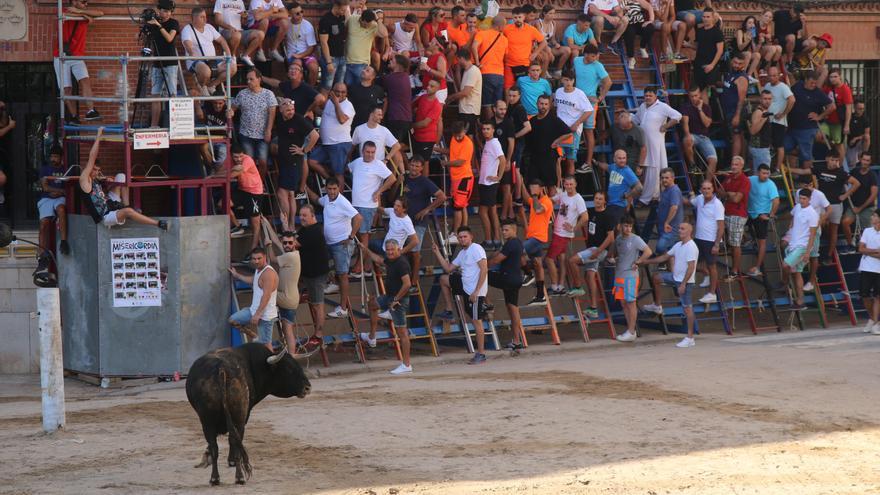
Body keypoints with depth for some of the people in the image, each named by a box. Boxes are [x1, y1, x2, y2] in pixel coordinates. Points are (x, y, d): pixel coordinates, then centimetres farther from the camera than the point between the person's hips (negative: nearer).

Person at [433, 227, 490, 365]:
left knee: (476, 322, -6)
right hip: (465, 287, 9)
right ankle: (449, 311, 22)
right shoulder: (462, 253, 15)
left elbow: (484, 269, -21)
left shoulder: (476, 249, -13)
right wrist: (437, 253, 12)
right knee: (444, 279, 19)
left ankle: (481, 354, -1)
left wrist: (476, 291, -24)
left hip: (476, 291, -9)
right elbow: (448, 268, 20)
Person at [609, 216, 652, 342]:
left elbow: (648, 252, -16)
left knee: (631, 303, -4)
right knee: (623, 303, 9)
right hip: (618, 275, 7)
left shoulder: (635, 239, -9)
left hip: (630, 276, -7)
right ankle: (630, 330, 16)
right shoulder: (618, 238, 12)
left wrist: (637, 263, -15)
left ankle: (631, 332, -1)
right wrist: (612, 259, 6)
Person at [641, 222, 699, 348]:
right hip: (675, 277, 9)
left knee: (687, 308, -7)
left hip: (685, 281, -9)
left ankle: (690, 338, -5)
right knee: (656, 277, 19)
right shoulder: (678, 245, 11)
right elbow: (665, 257, 20)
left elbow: (691, 267, -24)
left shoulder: (691, 247, -19)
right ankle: (657, 306, 28)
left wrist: (683, 284, -27)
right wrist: (647, 261, 15)